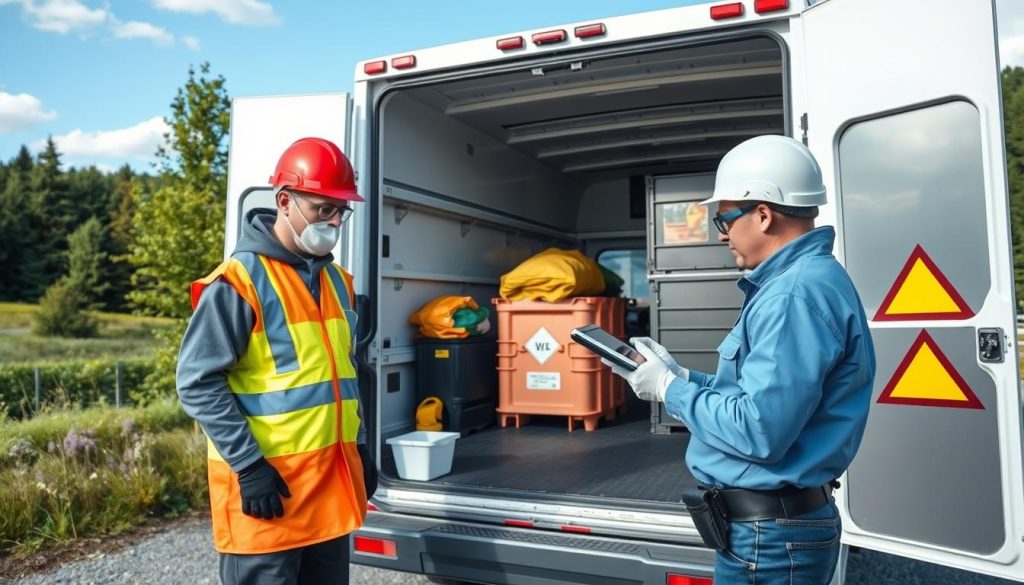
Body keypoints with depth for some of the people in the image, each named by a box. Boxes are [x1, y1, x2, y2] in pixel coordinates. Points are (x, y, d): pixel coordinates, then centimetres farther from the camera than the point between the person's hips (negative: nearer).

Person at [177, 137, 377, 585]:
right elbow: (197, 382, -15)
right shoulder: (239, 280, -14)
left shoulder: (337, 280, 10)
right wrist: (248, 465, -18)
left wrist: (359, 447, 15)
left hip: (331, 478, 7)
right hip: (267, 484, -7)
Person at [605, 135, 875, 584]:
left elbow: (759, 431, -29)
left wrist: (670, 389, -16)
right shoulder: (793, 280, 12)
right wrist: (681, 375, 7)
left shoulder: (794, 293, -24)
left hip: (769, 534, -10)